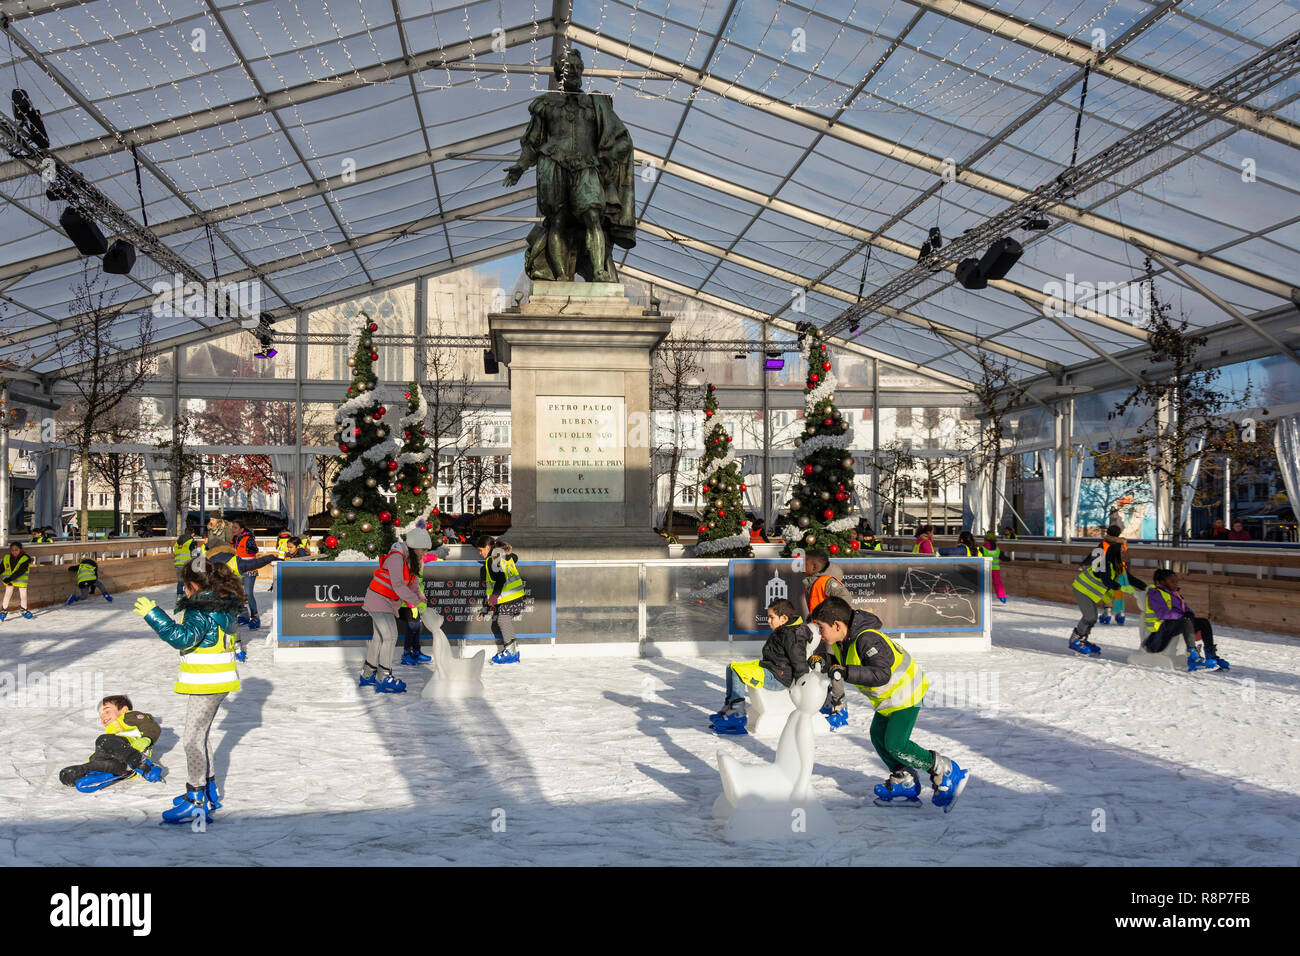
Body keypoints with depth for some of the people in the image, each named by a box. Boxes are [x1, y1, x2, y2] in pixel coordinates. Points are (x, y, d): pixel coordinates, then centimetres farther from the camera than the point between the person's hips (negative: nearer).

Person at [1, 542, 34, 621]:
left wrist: (11, 578, -30)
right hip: (9, 581, 2)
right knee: (7, 594, -5)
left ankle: (24, 611, 25)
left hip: (21, 580, -2)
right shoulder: (6, 558, -4)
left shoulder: (25, 558, -15)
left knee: (23, 596, 5)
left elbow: (20, 571, -23)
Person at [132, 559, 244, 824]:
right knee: (201, 734, 20)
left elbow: (183, 637, -32)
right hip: (217, 681, 10)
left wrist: (153, 615, -29)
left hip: (205, 683, -10)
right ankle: (209, 791, 30)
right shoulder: (224, 606, 10)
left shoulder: (201, 610, -20)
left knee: (193, 738, -5)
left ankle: (195, 802, -1)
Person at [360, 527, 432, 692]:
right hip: (379, 600, -10)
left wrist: (421, 599, 0)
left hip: (388, 602, 10)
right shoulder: (396, 558, -24)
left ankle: (368, 675, 27)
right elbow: (398, 586, -32)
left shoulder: (412, 560, 5)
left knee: (379, 637, 16)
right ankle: (384, 680, -12)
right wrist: (417, 602, -32)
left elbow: (414, 583, 13)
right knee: (390, 636, -14)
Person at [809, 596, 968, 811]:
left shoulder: (867, 639, -33)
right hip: (887, 697, 10)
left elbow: (881, 674, -43)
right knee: (878, 736, 10)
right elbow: (835, 667, 17)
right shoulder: (840, 642, -3)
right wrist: (837, 696, 20)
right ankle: (905, 784, 21)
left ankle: (944, 771, 4)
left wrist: (846, 672, -46)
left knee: (895, 743, -12)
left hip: (906, 692, -10)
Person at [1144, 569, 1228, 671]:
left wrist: (1189, 614, -3)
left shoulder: (1176, 594, 23)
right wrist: (1182, 617, -22)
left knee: (1204, 622, 1)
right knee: (1187, 622, -35)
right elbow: (1163, 613, -20)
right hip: (1161, 627, -10)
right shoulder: (1155, 594, -8)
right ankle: (1193, 657, -42)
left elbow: (1185, 608, 21)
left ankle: (1211, 654, -1)